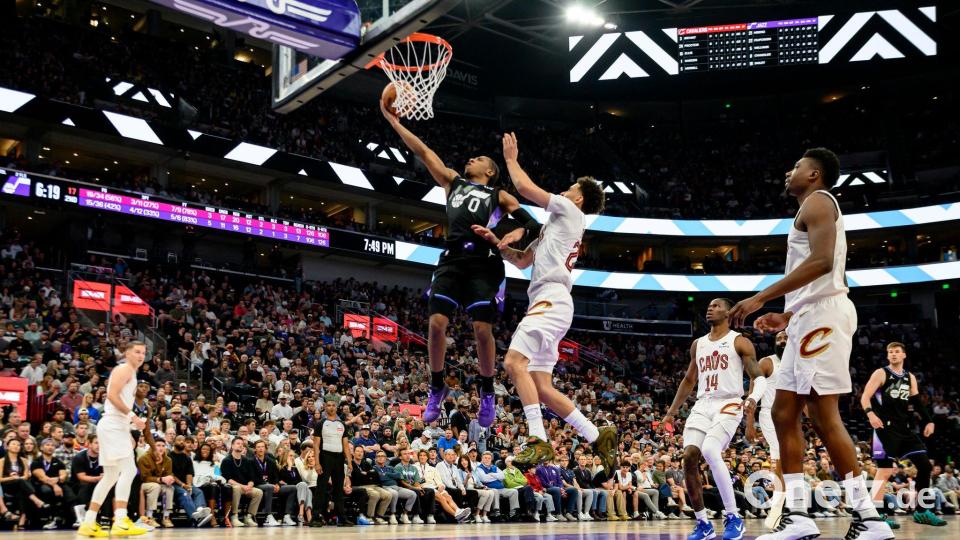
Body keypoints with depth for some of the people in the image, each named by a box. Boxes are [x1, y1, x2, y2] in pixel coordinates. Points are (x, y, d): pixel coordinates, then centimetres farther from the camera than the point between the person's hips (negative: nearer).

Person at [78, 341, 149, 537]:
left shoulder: (131, 374, 24)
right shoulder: (124, 369, -6)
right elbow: (112, 395, -20)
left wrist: (128, 434, 24)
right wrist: (132, 416, -22)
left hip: (117, 426, 11)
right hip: (113, 425, -11)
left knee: (111, 476, 13)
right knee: (129, 470, -17)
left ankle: (88, 523, 16)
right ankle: (120, 522, -23)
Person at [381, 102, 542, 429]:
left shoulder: (499, 196, 16)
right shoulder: (453, 182, 25)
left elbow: (531, 224, 7)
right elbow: (422, 151, 21)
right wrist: (393, 120, 18)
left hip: (483, 264, -2)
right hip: (452, 261, 3)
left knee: (482, 329, -9)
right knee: (436, 323, -10)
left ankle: (487, 393, 9)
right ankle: (437, 388, 7)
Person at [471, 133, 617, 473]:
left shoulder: (570, 211, 5)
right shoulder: (555, 225, 31)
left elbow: (525, 187, -1)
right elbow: (522, 260, 34)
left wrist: (511, 159, 16)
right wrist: (495, 241, 20)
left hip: (552, 300, -10)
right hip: (546, 303, 10)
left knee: (514, 361, -25)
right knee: (542, 388, 5)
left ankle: (539, 442, -29)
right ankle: (598, 437, 8)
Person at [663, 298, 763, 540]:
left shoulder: (740, 342, 1)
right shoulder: (698, 344, 19)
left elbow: (759, 377, -6)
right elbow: (689, 380, 28)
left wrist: (753, 398, -28)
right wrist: (672, 411, 25)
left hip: (728, 405, -6)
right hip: (702, 405, 6)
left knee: (710, 451, -29)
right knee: (689, 456, -12)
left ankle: (733, 517, -17)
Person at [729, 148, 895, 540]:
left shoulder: (817, 201, -3)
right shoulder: (817, 210, 28)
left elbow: (822, 261, -20)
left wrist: (761, 298, -22)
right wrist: (787, 317, 27)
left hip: (822, 316, -11)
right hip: (810, 318, 11)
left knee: (823, 415, -12)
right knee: (784, 413, 7)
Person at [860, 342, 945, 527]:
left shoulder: (910, 377, 16)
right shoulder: (881, 373, -3)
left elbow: (916, 401, 17)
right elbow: (865, 397, -11)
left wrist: (928, 421, 2)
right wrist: (870, 413, -30)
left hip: (905, 428, 7)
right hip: (886, 428, -7)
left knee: (925, 465, 5)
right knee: (885, 470, -12)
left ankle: (921, 512, 15)